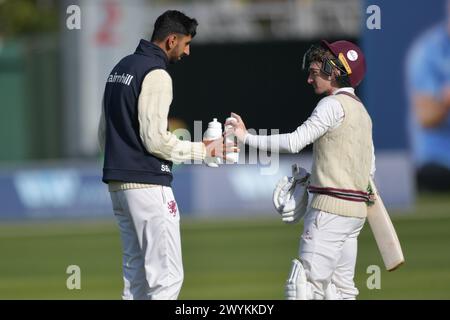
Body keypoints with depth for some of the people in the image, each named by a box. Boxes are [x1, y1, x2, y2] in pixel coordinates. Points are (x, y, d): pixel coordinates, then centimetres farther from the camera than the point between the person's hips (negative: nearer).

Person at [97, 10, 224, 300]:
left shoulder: (121, 68, 16)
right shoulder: (156, 74, -13)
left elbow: (104, 134, 21)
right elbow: (155, 140, -18)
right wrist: (203, 150, -9)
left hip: (117, 184, 10)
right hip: (148, 185, -10)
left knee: (137, 272, 13)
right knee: (167, 275, -9)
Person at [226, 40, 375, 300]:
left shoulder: (334, 104, -9)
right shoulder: (361, 110, 18)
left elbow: (295, 142, -18)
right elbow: (370, 168, 21)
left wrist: (247, 137, -14)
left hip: (331, 208, -10)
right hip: (356, 208, 10)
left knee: (305, 286, -12)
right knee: (341, 289, 11)